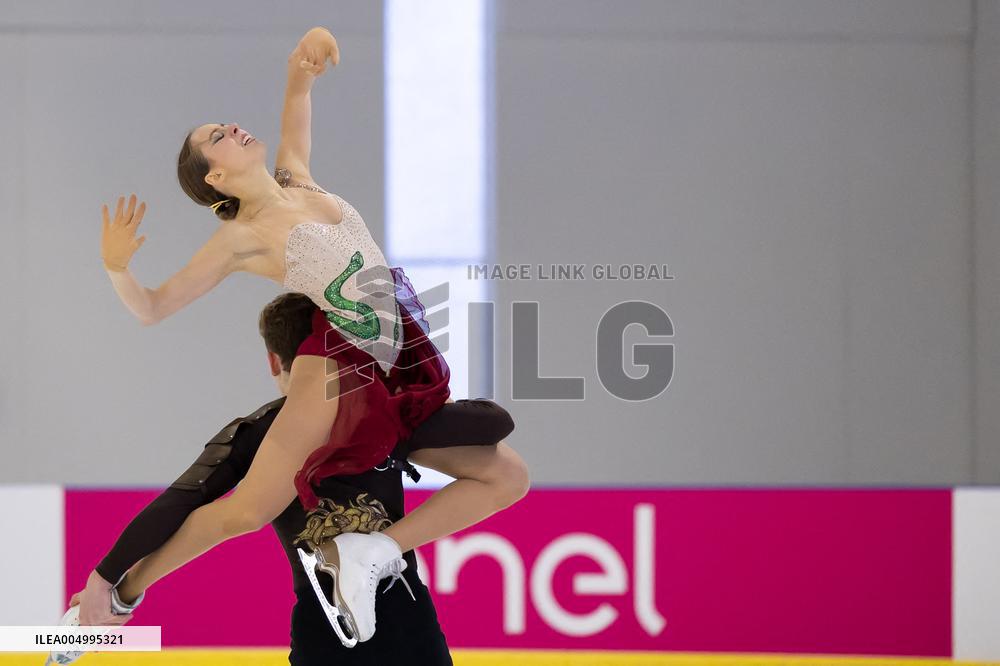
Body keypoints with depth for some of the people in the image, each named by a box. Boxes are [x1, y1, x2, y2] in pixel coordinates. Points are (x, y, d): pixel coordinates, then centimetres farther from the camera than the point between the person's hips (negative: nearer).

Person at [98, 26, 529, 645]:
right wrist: (117, 267, -22)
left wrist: (301, 69, 10)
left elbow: (297, 115, 31)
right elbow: (153, 307, -2)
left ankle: (369, 552, -9)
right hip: (338, 372, -6)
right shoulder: (241, 237, 0)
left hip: (401, 380, 6)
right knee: (247, 510, -13)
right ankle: (118, 590, 7)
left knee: (509, 476, -1)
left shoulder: (297, 180, 16)